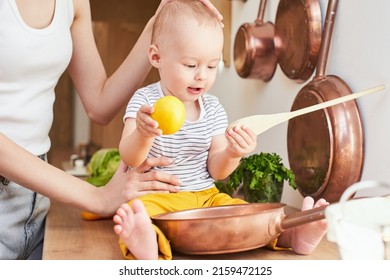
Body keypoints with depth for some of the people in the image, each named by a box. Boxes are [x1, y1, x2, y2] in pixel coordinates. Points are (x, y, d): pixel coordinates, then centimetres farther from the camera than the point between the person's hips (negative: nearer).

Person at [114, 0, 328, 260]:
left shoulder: (213, 109, 5)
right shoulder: (145, 101, -6)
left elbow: (215, 171, 4)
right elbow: (130, 159, -17)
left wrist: (231, 154, -20)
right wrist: (143, 134, -40)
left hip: (205, 197, 5)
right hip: (155, 197, -5)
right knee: (138, 211, -35)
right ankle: (149, 242, -63)